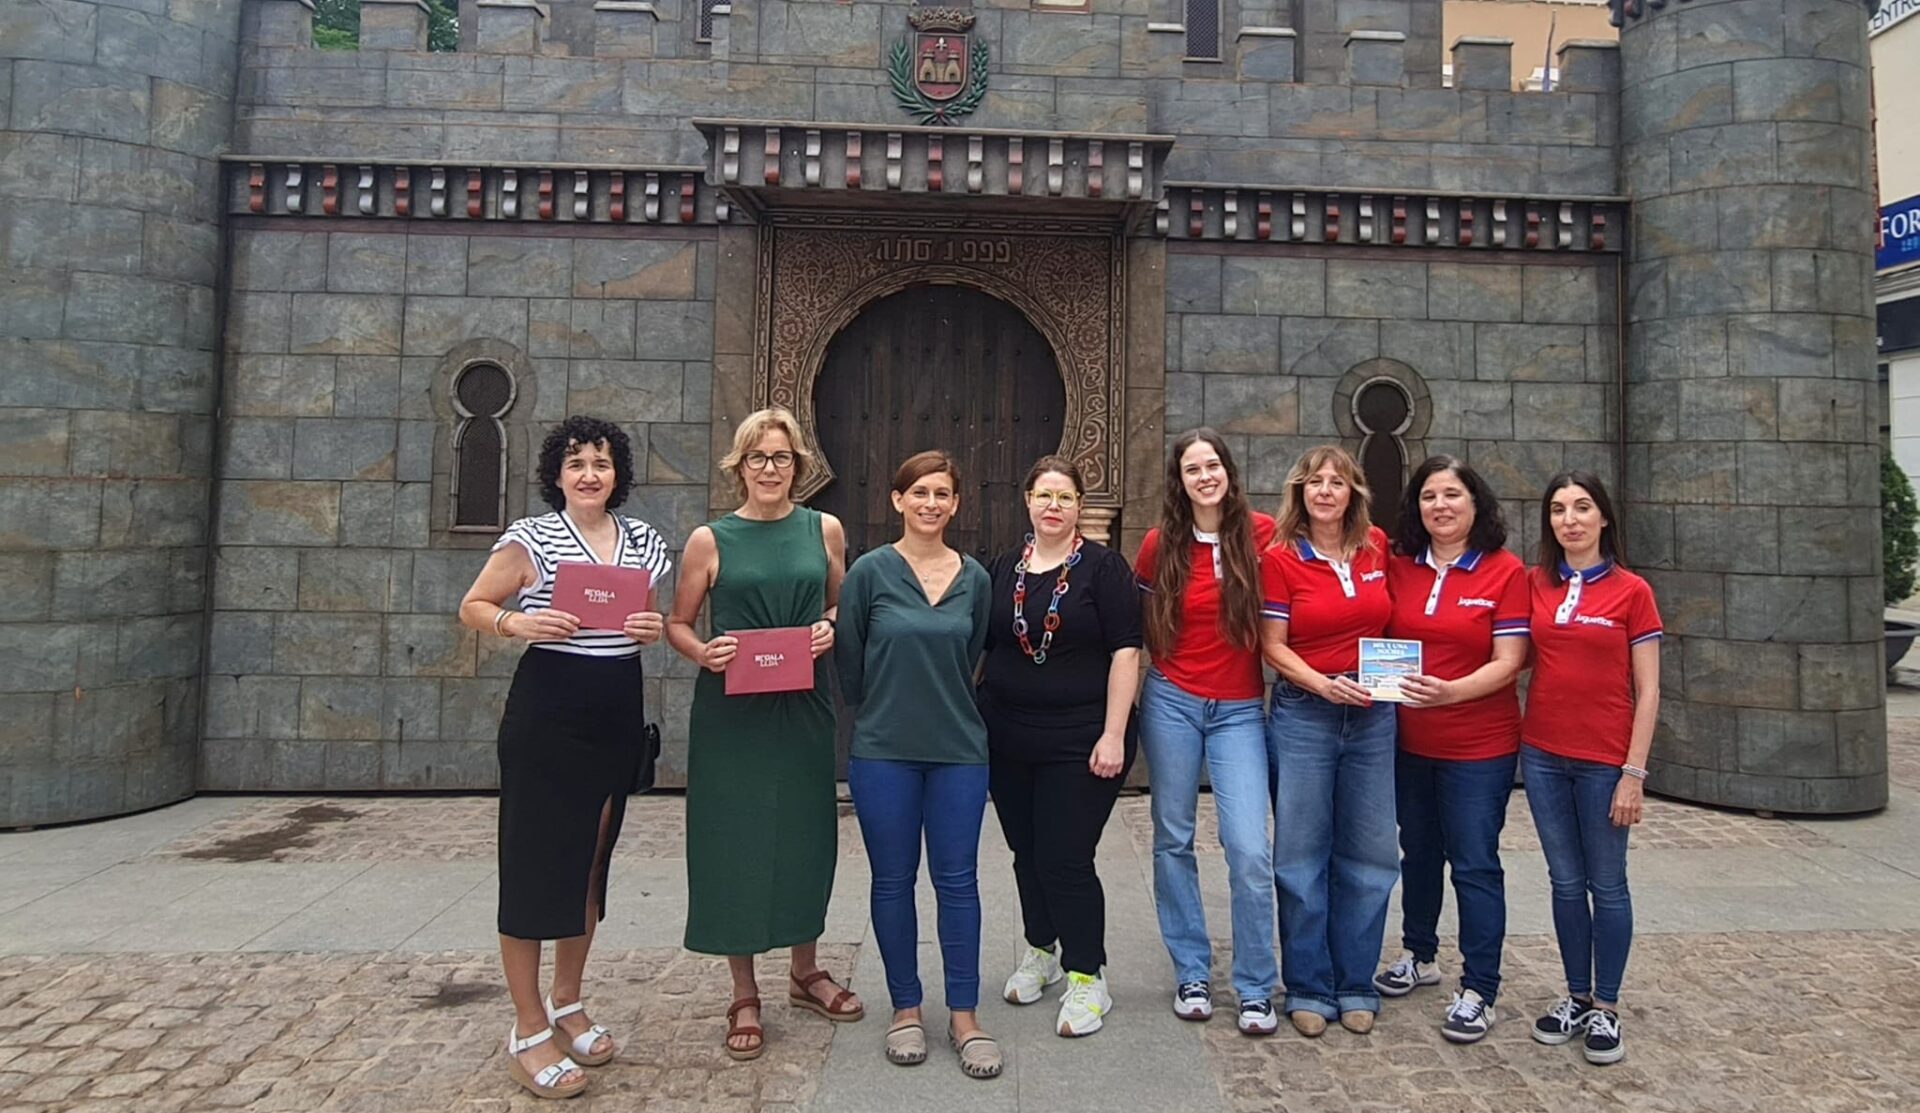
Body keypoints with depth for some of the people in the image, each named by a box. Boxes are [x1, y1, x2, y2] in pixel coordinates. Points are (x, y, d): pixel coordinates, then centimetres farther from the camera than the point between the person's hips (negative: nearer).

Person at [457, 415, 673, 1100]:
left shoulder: (644, 541, 8)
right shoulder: (530, 538, -4)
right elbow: (472, 607, 1)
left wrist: (654, 630, -4)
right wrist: (516, 622, -18)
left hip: (619, 715, 5)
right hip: (546, 713, -5)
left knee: (591, 861, 14)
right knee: (535, 863, 0)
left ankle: (567, 1004, 31)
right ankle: (528, 1031, 13)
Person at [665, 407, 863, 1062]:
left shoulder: (824, 530, 5)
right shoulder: (710, 540, -1)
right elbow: (677, 624, 5)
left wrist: (831, 630, -5)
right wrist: (704, 653, -15)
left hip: (804, 707, 2)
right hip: (730, 711, -2)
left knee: (805, 835, 11)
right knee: (736, 841, 3)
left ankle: (805, 972, 32)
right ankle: (744, 998, 20)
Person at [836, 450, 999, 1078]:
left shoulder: (974, 578, 4)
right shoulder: (870, 571, -4)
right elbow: (848, 661, 2)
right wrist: (880, 713, 9)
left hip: (958, 750, 2)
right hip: (884, 751, -2)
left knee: (957, 880, 6)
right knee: (893, 880, 9)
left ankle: (964, 1015, 19)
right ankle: (906, 1009, 25)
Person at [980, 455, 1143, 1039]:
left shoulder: (1103, 566, -5)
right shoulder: (1004, 568, 9)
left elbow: (1125, 650, -10)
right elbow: (982, 648, 15)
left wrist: (1114, 735, -15)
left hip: (1080, 740, -5)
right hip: (1007, 738, 5)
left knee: (1066, 858, -4)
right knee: (1026, 851, 14)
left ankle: (1086, 976, 15)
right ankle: (1040, 950, 36)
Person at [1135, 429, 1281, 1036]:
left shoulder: (1262, 534, -4)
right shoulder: (1161, 543, 0)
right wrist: (1168, 658, 3)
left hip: (1239, 709, -1)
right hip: (1171, 701, 2)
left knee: (1251, 848, -8)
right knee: (1174, 839, 8)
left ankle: (1256, 990, 10)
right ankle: (1191, 974, 24)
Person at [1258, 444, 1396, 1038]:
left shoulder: (1378, 547, 4)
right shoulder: (1281, 558, -5)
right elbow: (1273, 644, -6)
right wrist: (1324, 684, -19)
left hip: (1374, 715, 3)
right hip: (1304, 714, -3)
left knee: (1368, 854, 9)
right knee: (1302, 856, 3)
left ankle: (1355, 984, 24)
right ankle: (1308, 988, 17)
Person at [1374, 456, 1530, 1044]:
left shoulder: (1505, 571, -9)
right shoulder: (1399, 567, 2)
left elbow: (1507, 663, -14)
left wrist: (1450, 692, -29)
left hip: (1479, 745, -4)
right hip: (1409, 741, 4)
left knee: (1474, 863, 2)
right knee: (1418, 853, 19)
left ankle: (1478, 990, 15)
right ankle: (1420, 956, 38)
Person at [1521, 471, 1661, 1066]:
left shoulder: (1631, 591, -5)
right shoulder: (1534, 585, 4)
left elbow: (1647, 692, -5)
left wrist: (1634, 773, -9)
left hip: (1605, 760, -3)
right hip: (1543, 755, 3)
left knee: (1606, 884, 9)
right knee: (1566, 882, 13)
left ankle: (1606, 1008, 22)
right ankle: (1577, 997, 27)